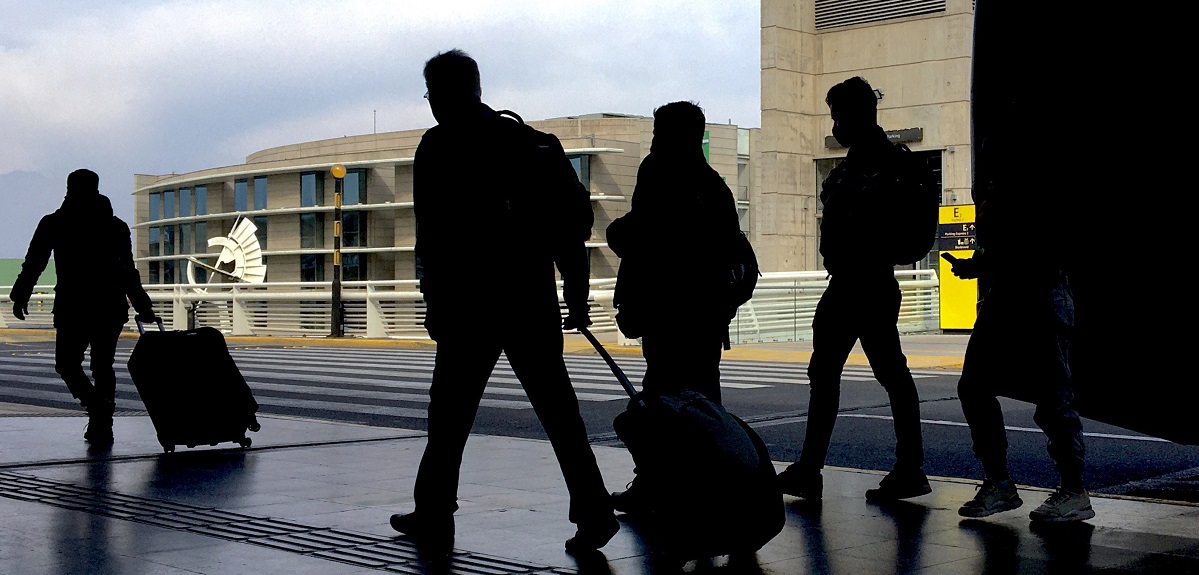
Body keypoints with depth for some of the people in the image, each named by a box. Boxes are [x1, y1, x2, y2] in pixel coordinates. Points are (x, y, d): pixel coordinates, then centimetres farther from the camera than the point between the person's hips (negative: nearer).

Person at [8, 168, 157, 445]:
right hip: (112, 307, 3)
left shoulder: (53, 224, 2)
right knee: (103, 366, 11)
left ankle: (97, 406, -16)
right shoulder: (115, 226, 8)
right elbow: (128, 271, 8)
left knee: (67, 363, 8)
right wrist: (142, 306, 12)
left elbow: (33, 264, 1)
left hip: (72, 307, -3)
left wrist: (20, 297, 8)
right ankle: (102, 424, 8)